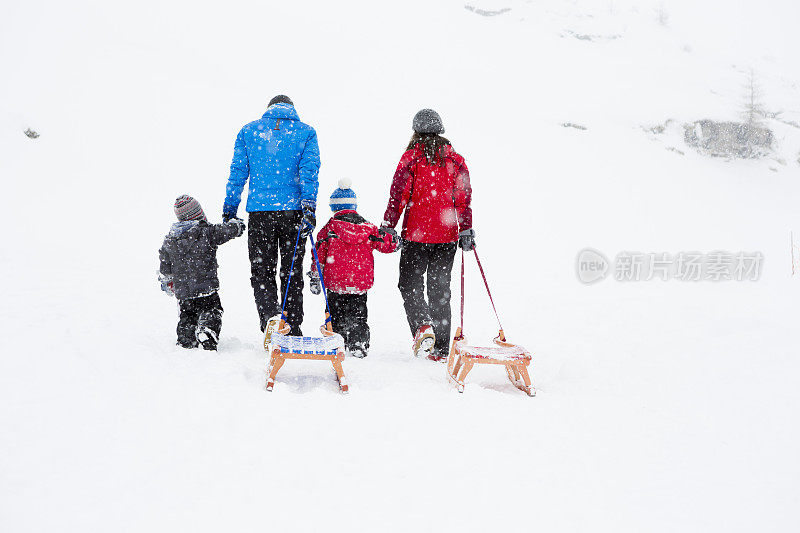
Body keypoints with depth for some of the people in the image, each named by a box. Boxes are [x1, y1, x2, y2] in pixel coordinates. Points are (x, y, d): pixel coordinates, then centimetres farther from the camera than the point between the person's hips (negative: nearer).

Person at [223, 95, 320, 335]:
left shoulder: (248, 131, 10)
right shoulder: (306, 132, 7)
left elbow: (237, 172, 6)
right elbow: (309, 171, -6)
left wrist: (229, 210, 9)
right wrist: (309, 208, -13)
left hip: (259, 211, 0)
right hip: (293, 209, 0)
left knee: (261, 272, 6)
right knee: (292, 272, 11)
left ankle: (270, 318, -18)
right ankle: (292, 331, 14)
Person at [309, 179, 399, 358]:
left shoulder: (329, 228, -3)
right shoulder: (368, 227, 3)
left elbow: (320, 253, -2)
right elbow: (388, 244, 4)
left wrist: (314, 277, 5)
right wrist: (394, 240, 28)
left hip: (336, 282, -2)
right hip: (362, 281, 2)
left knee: (336, 314, 10)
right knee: (358, 315, 12)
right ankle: (359, 345, 4)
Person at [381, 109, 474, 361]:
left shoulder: (412, 157, -4)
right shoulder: (454, 159, 6)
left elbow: (399, 194, -7)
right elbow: (463, 198, 4)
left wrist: (387, 226, -2)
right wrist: (466, 230, 7)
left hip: (417, 234, -4)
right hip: (447, 236, 4)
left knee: (409, 285, 7)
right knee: (440, 288, 10)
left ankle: (422, 325, -19)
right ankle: (441, 348, 9)